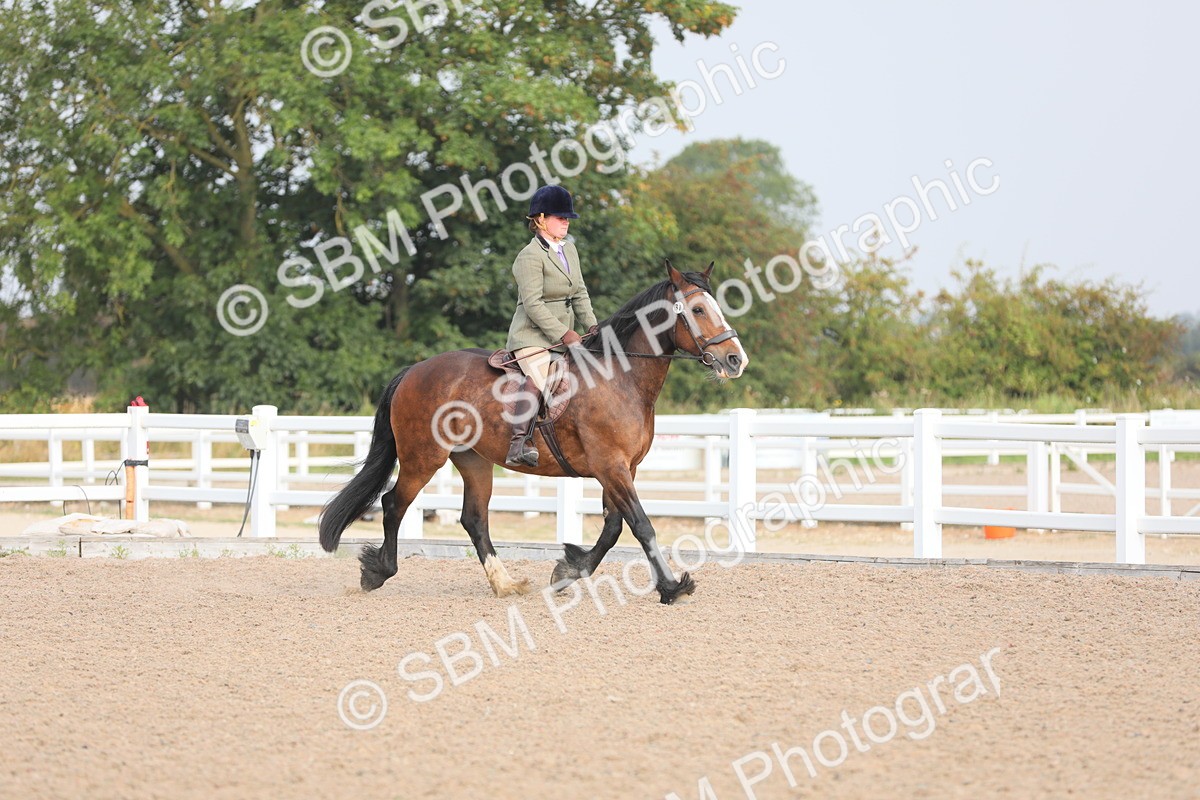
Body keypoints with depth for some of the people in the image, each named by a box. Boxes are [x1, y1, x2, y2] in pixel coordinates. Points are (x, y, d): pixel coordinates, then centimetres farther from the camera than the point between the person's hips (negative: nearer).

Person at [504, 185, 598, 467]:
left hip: (565, 335, 9)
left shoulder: (569, 249, 15)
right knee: (540, 377, -32)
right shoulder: (530, 256, -12)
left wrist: (591, 326, 4)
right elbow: (532, 303, -19)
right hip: (532, 336, -9)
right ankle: (518, 444, -35)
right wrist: (563, 333, -22)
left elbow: (580, 293, 19)